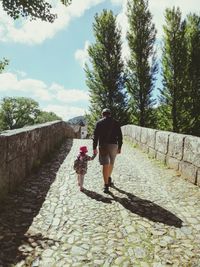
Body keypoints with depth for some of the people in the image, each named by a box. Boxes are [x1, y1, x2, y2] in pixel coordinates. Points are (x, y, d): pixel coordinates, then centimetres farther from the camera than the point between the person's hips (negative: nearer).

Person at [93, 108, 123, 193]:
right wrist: (119, 147, 9)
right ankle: (109, 179, 37)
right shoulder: (116, 122, 8)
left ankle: (106, 185, -4)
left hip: (103, 145, -2)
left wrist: (94, 148, 1)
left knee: (105, 165, -2)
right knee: (111, 163, 20)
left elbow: (95, 136, -1)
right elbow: (119, 136, 5)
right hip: (114, 145, 2)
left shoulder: (99, 122, 5)